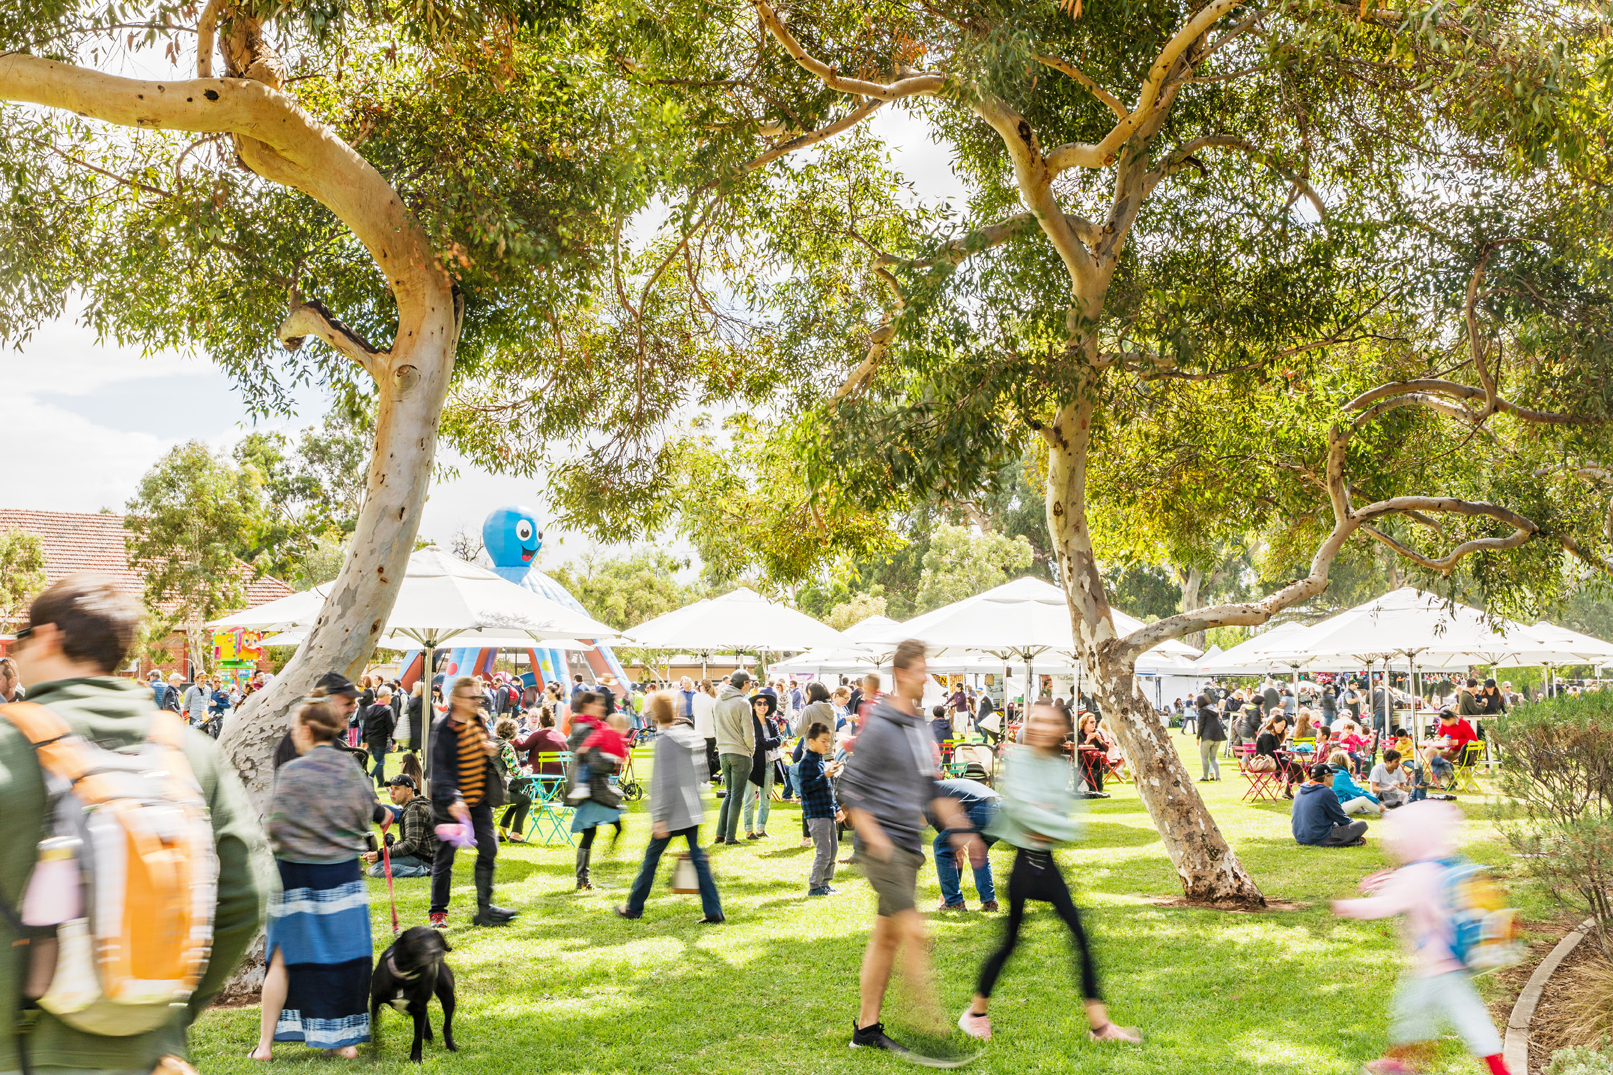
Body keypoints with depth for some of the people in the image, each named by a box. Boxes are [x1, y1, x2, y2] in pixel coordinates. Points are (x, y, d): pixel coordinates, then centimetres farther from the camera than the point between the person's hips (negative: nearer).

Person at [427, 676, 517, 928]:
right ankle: (438, 912, 18)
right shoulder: (444, 730, -16)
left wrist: (491, 750, -2)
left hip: (479, 799, 6)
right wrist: (452, 799, -32)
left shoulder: (478, 722, 6)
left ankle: (485, 909, 10)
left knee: (488, 850, 2)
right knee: (445, 857, 4)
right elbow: (440, 769, -20)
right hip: (451, 803, -6)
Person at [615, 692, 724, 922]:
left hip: (672, 812, -7)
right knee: (698, 857, 8)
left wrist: (660, 818, -18)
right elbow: (702, 774, 15)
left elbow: (666, 783, -20)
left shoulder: (665, 741, -15)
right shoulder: (692, 735, 8)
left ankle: (634, 907, 21)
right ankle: (712, 910, 2)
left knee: (652, 856, 8)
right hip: (693, 809, 7)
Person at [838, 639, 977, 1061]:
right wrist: (874, 837, -19)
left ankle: (867, 1027, 19)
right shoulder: (879, 728, -12)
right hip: (883, 846, -9)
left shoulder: (919, 726, 15)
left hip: (908, 847, 9)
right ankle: (933, 1027, -7)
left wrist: (959, 828, 19)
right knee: (914, 933, -11)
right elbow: (850, 790, -13)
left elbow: (930, 788, 24)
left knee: (886, 937, 11)